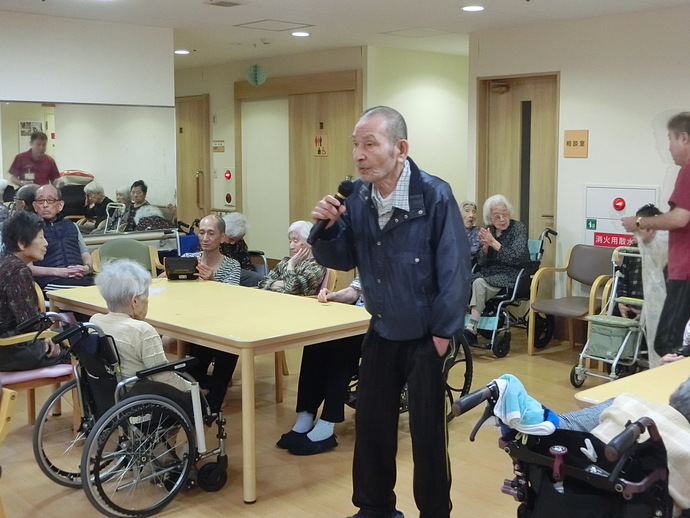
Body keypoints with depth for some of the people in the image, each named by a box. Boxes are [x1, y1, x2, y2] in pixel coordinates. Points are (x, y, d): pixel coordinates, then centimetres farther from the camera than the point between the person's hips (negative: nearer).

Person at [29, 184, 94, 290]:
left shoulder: (71, 226, 29)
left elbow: (86, 255, 25)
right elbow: (27, 268, 3)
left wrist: (87, 268, 1)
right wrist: (57, 272, -11)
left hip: (83, 280, 4)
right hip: (52, 283, -4)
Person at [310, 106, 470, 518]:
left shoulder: (434, 195, -19)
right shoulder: (357, 196, -2)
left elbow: (454, 268, -17)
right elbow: (342, 260, 3)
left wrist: (443, 333, -15)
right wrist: (328, 228, -17)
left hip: (425, 337, -5)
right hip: (380, 333, 5)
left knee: (427, 432, 6)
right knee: (370, 425, 14)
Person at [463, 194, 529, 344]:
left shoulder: (518, 228, -4)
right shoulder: (489, 231, 9)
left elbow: (516, 257, -17)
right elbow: (481, 263, 9)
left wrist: (493, 242, -18)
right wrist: (485, 246, -11)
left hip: (511, 276, -5)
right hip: (490, 273, 5)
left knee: (479, 283, -31)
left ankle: (472, 328, -30)